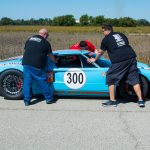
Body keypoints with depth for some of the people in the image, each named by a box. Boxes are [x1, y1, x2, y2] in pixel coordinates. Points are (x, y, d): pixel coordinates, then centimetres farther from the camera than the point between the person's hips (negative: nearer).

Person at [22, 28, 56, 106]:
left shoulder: (30, 39, 17)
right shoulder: (45, 42, 3)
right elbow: (50, 55, 12)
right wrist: (55, 61, 29)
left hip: (26, 63, 5)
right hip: (36, 66, -5)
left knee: (27, 82, 10)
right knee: (43, 82, 6)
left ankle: (27, 100, 11)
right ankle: (49, 98, 16)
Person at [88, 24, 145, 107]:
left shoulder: (106, 39, 10)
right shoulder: (121, 35, 23)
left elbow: (101, 52, 23)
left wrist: (94, 59, 40)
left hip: (119, 61, -5)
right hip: (131, 57, 5)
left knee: (111, 78, 10)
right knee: (134, 79, 10)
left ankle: (112, 101, 12)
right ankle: (140, 100, 7)